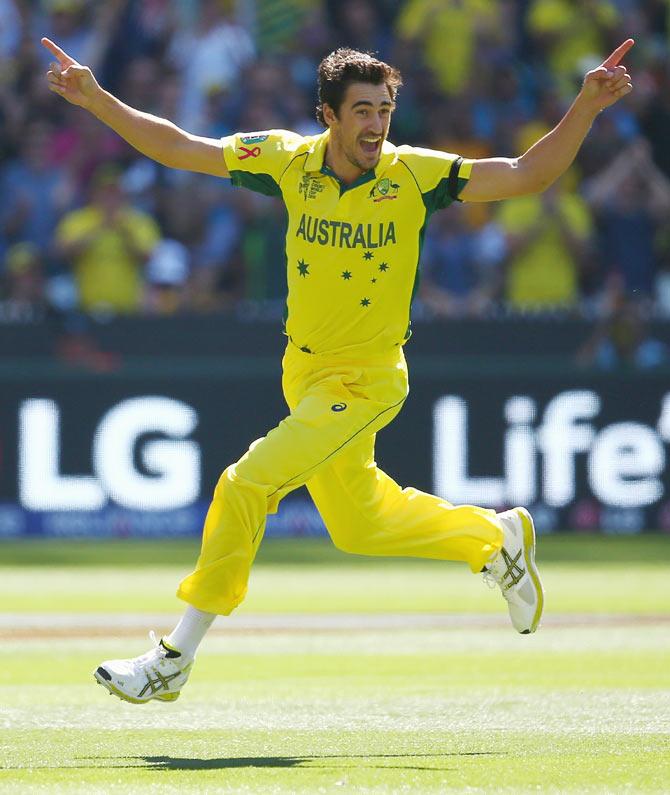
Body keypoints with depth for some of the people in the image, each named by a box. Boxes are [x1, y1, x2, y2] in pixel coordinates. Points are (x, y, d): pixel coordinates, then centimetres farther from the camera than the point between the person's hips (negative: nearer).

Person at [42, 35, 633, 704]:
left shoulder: (415, 175, -16)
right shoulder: (292, 161, -7)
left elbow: (528, 175, -17)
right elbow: (178, 148, -2)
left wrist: (585, 108, -31)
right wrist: (97, 100, -11)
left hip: (366, 382, -5)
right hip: (304, 373, 5)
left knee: (248, 483, -18)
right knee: (359, 527, 19)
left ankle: (175, 659, -9)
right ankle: (498, 538, 44)